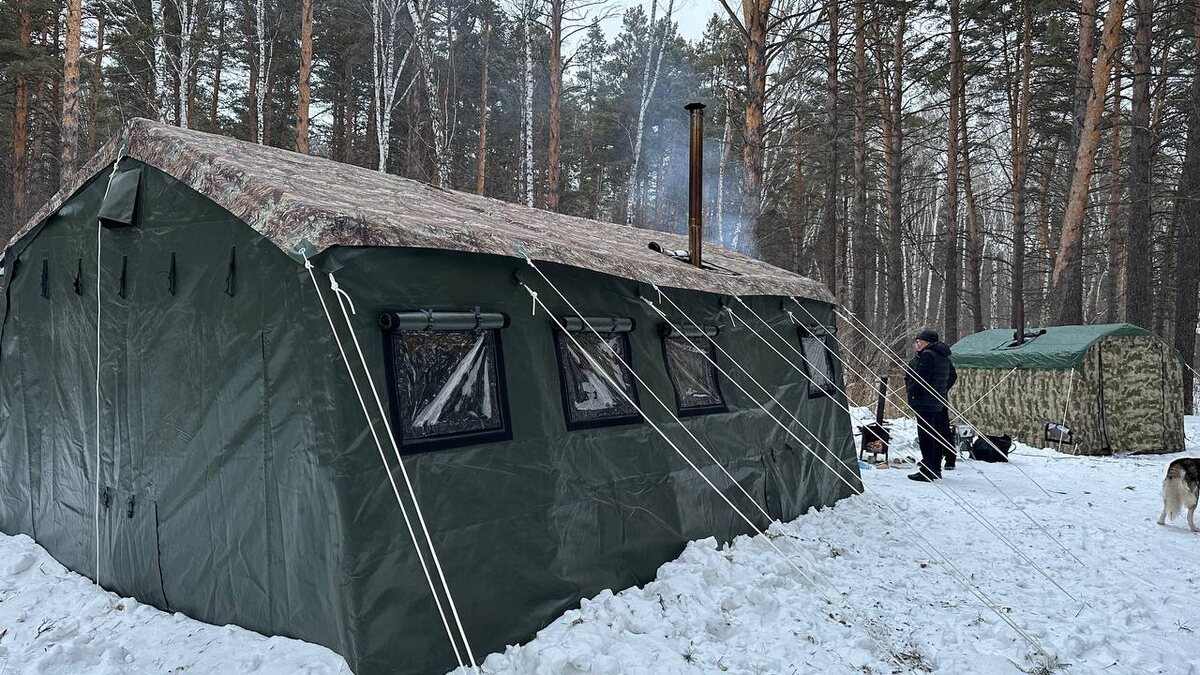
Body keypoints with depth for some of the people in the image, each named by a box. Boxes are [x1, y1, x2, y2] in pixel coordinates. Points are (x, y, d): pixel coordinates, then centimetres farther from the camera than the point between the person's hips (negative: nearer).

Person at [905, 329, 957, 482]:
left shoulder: (927, 355, -15)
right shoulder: (943, 356, 15)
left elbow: (921, 378, -21)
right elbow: (952, 376, 24)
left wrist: (910, 391, -9)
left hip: (924, 401, -10)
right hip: (938, 401, 10)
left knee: (925, 435, -8)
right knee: (935, 434, 16)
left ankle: (926, 472, -8)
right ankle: (935, 468, 24)